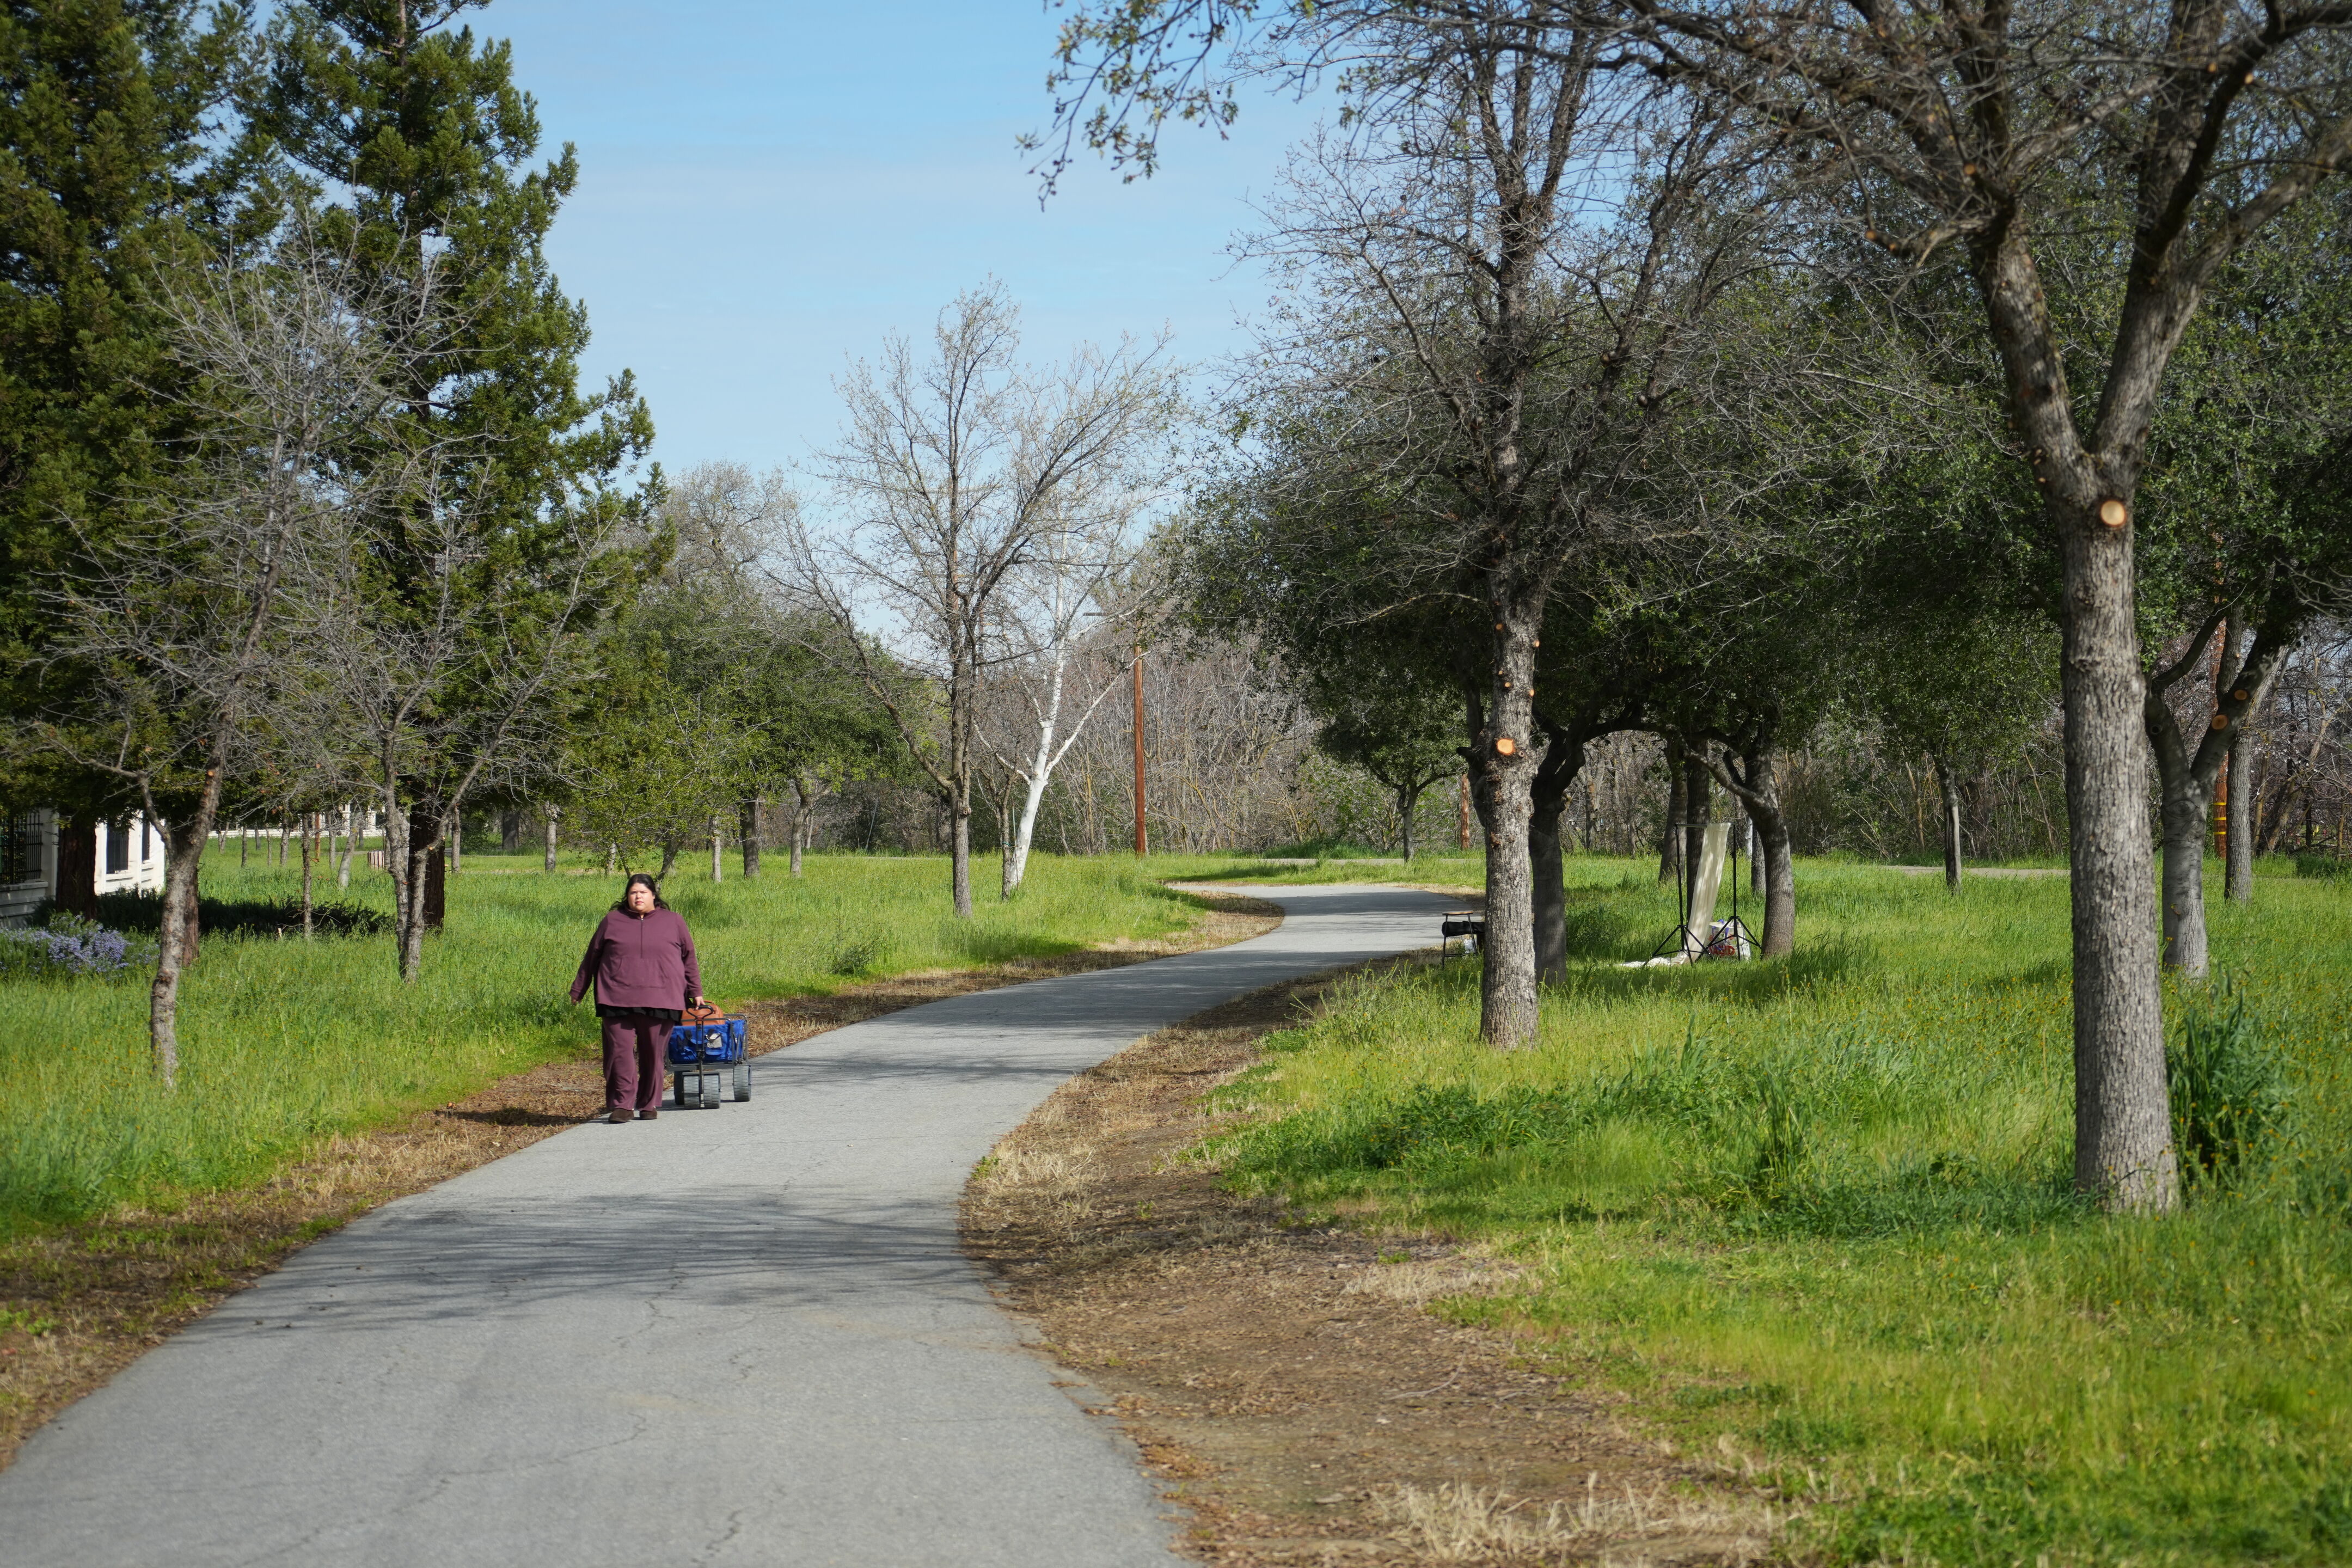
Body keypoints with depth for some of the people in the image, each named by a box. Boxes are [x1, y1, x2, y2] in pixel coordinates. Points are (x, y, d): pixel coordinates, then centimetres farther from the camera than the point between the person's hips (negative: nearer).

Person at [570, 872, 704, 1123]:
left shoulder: (673, 922, 10)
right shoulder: (612, 922, 11)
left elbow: (689, 959, 16)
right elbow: (591, 958, 18)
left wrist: (695, 992, 14)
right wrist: (577, 990, 21)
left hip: (659, 1002, 0)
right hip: (618, 1001, 0)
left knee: (653, 1055, 3)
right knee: (620, 1052, -8)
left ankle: (649, 1105, 14)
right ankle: (622, 1105, -4)